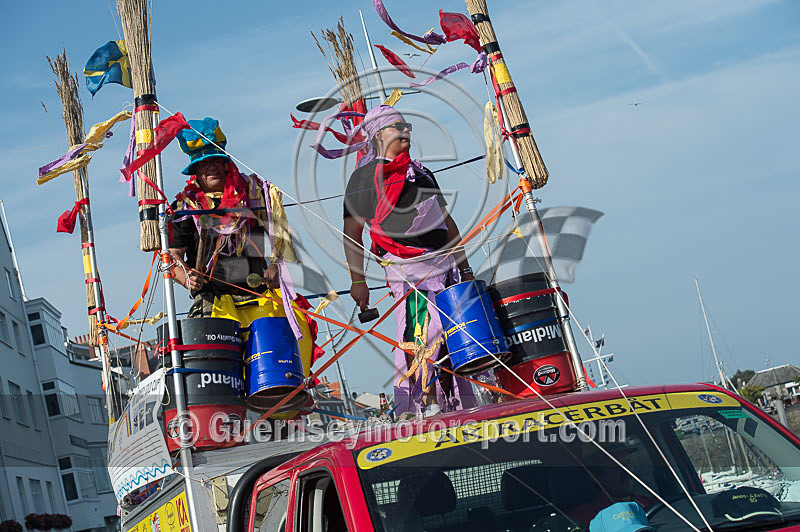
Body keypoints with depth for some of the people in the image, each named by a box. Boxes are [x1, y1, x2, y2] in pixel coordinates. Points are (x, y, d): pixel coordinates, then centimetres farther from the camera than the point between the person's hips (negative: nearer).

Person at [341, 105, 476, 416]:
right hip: (406, 266, -7)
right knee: (422, 332, -16)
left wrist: (464, 266, 21)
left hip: (443, 262, 7)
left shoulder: (421, 172, 24)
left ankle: (454, 401, 8)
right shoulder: (365, 177, 4)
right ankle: (427, 402, -12)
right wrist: (357, 279, -9)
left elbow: (446, 220, 26)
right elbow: (352, 232, 0)